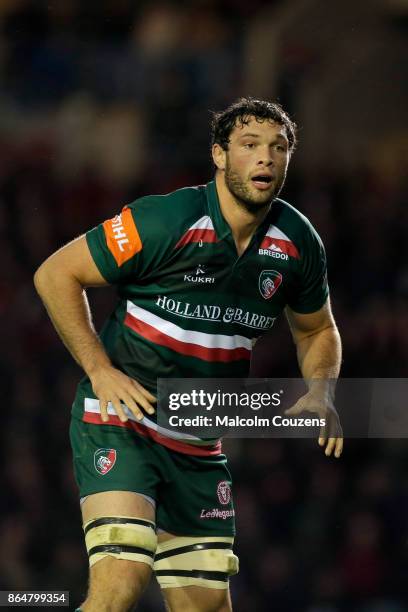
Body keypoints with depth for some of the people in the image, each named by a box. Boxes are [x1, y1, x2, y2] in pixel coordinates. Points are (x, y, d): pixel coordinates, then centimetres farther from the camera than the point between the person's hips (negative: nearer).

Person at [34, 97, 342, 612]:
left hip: (200, 449, 6)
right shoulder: (164, 222, -16)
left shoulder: (298, 244, 1)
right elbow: (55, 274, -8)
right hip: (119, 421, -6)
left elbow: (317, 331, 21)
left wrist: (319, 395, 0)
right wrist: (100, 370, -14)